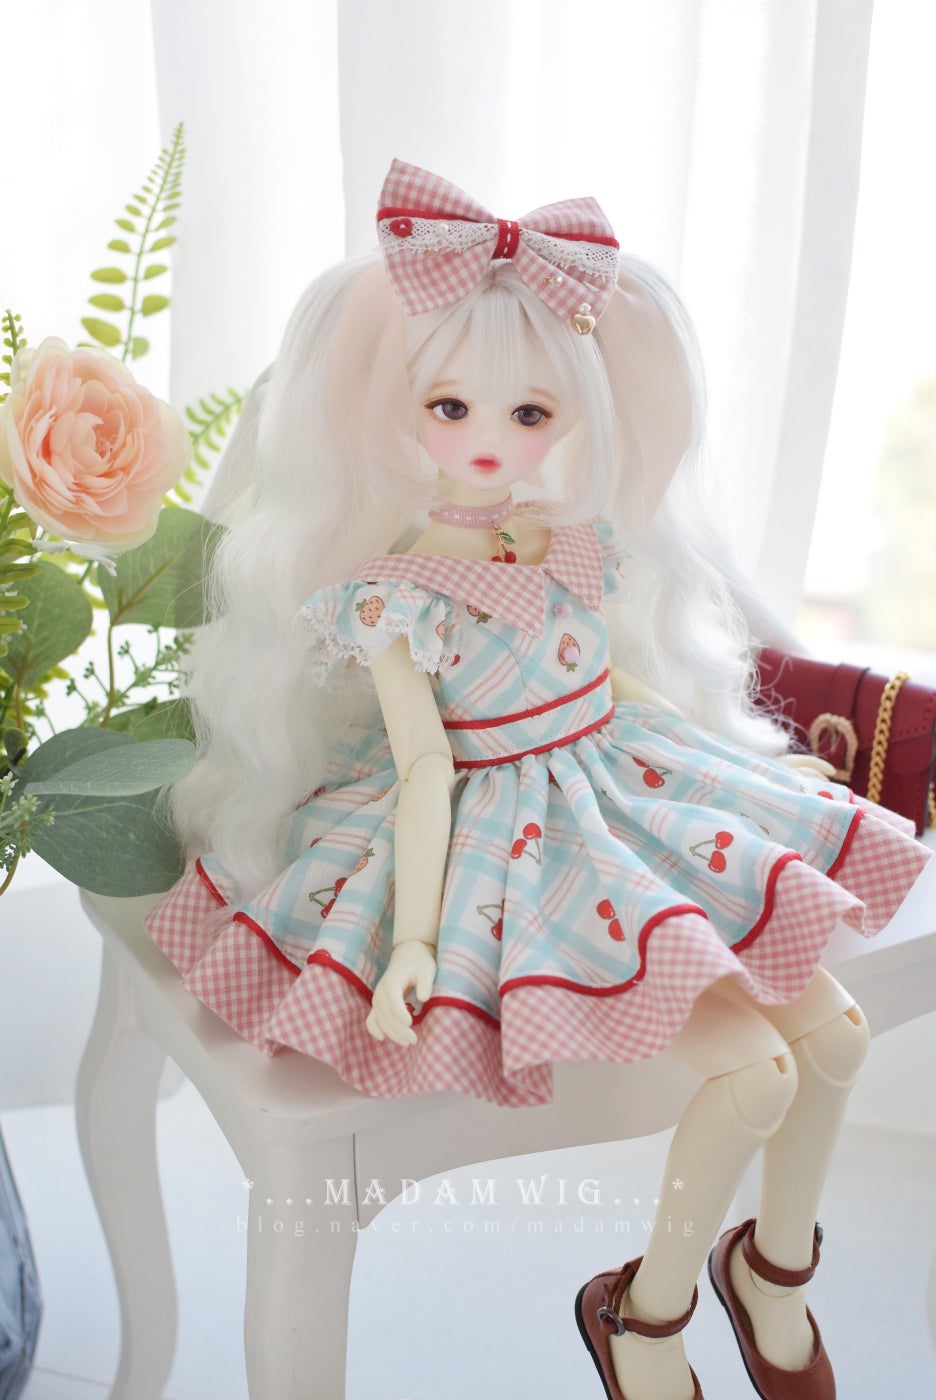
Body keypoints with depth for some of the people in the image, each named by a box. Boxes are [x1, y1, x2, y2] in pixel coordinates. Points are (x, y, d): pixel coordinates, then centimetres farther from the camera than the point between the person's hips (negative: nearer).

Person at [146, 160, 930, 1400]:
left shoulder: (583, 547, 3)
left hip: (629, 789, 7)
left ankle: (778, 1264, 29)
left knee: (834, 1030, 2)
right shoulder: (391, 596, -14)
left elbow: (631, 680, 13)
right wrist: (411, 937, -19)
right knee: (752, 1069, -14)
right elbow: (427, 766, -15)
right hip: (505, 842, -7)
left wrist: (762, 776, 19)